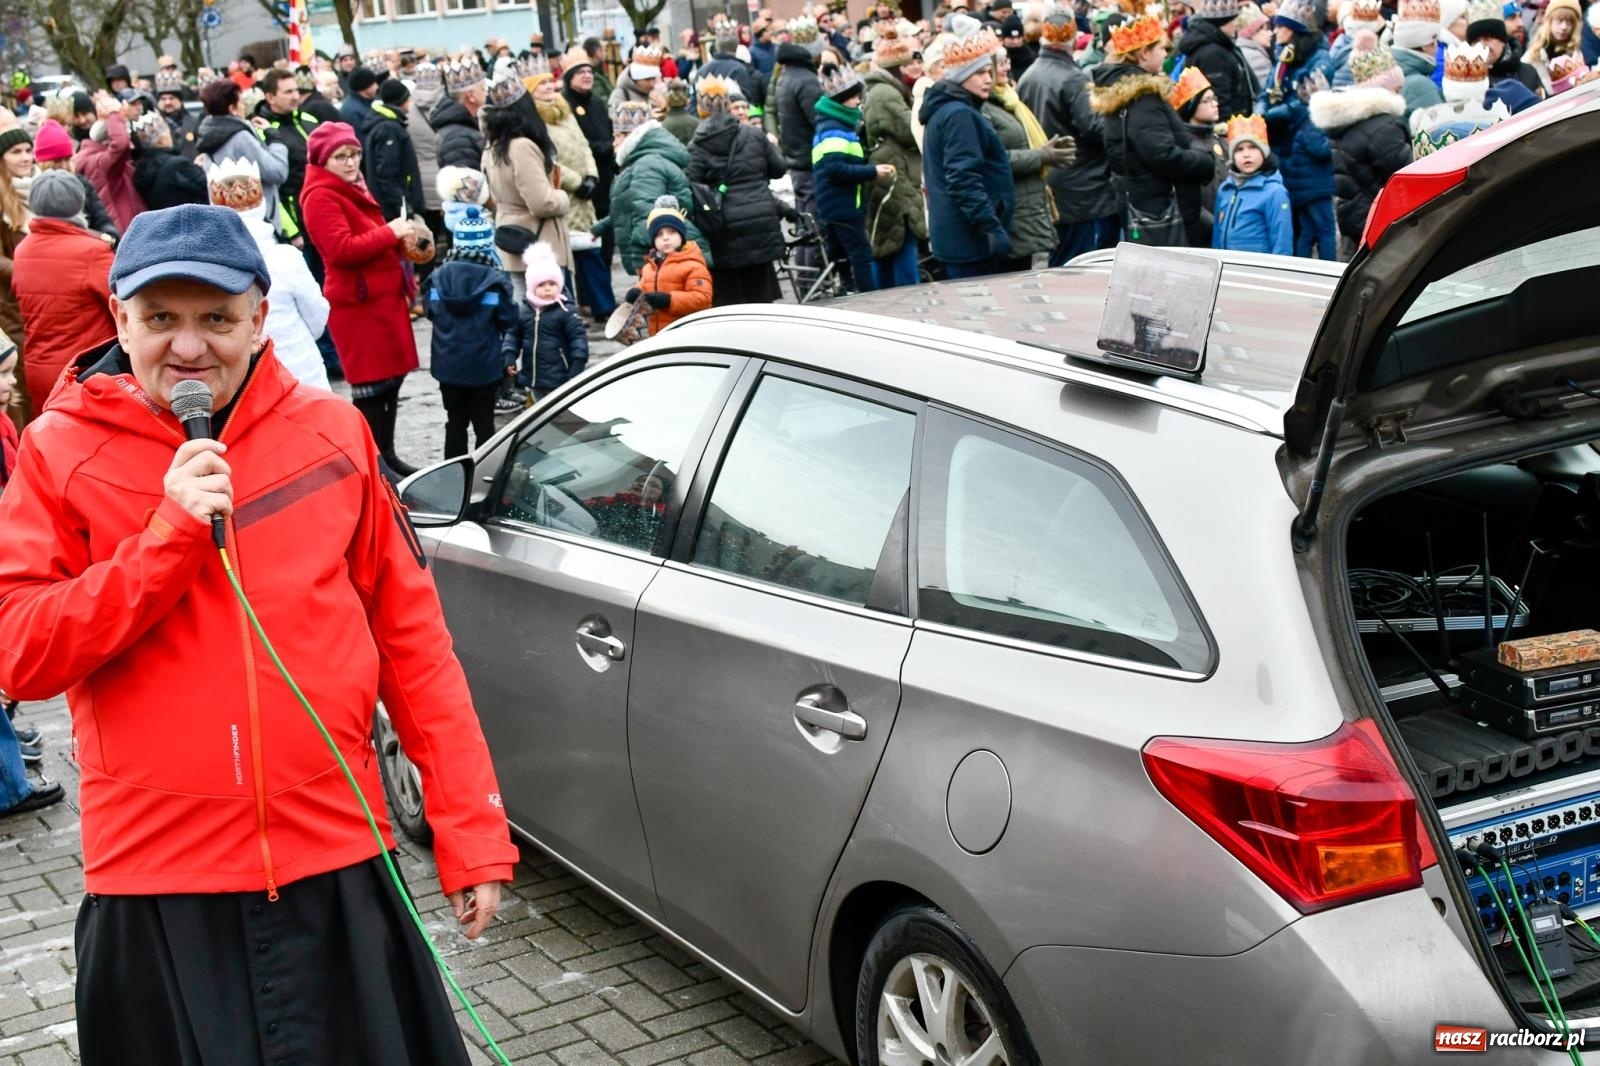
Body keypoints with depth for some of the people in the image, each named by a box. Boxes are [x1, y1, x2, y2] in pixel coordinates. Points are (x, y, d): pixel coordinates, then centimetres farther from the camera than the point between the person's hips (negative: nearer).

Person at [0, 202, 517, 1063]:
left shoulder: (332, 433, 1)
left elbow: (412, 638, 4)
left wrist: (471, 830, 1)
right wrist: (168, 536, -18)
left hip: (336, 858, 1)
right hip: (159, 874, -1)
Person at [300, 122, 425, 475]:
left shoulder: (353, 189, 19)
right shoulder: (321, 196, -12)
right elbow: (341, 249, -23)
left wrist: (400, 240, 15)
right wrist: (390, 232, -19)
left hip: (385, 297, 10)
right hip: (357, 303, -10)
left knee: (393, 376, 13)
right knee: (370, 381, -7)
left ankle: (387, 453, 22)